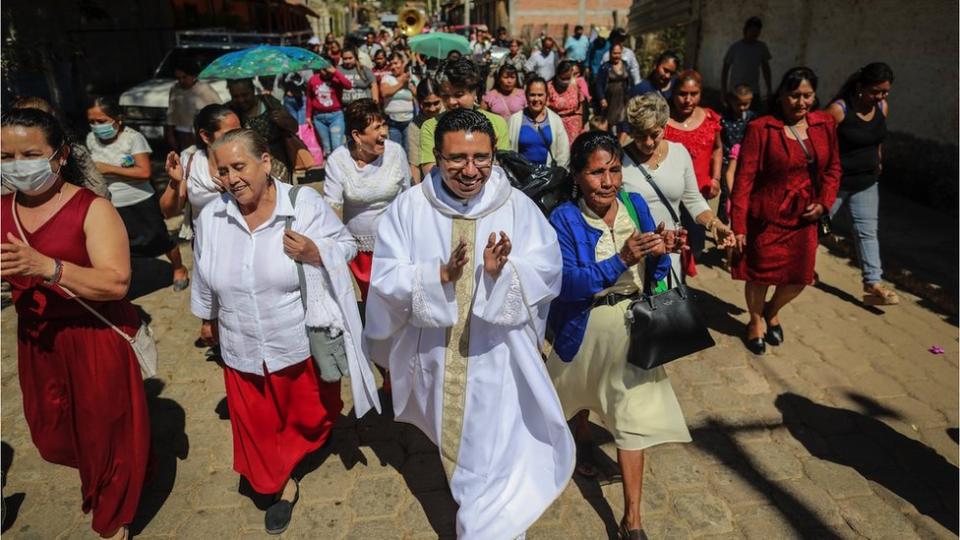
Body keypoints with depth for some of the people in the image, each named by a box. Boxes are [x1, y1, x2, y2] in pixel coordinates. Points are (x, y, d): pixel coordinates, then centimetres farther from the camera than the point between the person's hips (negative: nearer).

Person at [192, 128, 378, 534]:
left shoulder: (306, 203, -15)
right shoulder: (211, 218, -5)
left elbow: (346, 247, -6)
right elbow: (205, 276, 11)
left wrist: (315, 253, -26)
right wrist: (207, 317, 23)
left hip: (305, 344, -2)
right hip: (243, 352, 3)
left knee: (311, 415, 20)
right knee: (258, 426, 15)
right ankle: (281, 485, 41)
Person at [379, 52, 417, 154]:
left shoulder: (411, 79, 7)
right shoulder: (387, 78, 4)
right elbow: (384, 93, -15)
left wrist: (409, 83, -8)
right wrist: (401, 83, -8)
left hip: (409, 121, 1)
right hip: (392, 123, -1)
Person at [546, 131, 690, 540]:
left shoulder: (636, 205, -7)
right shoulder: (565, 219, -18)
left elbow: (656, 273, 0)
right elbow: (568, 283, -27)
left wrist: (659, 253, -22)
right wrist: (620, 261, -36)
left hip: (633, 329, 1)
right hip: (585, 329, -1)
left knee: (633, 416, 1)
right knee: (578, 395, 26)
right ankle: (582, 440, 62)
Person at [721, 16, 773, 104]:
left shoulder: (761, 47, 5)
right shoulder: (735, 48, -3)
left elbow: (765, 69, 13)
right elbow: (725, 70, 1)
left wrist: (769, 90, 11)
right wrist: (723, 91, -4)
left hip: (754, 92, 2)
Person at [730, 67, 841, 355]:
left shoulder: (825, 124, 3)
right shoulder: (760, 129, -13)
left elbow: (833, 168, 13)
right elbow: (744, 179, -14)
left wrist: (824, 202, -3)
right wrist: (739, 226, -15)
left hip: (804, 219, 4)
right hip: (766, 217, -4)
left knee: (799, 279, 9)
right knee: (760, 275, 9)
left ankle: (773, 310, 42)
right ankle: (756, 320, 38)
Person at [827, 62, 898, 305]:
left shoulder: (883, 108, 0)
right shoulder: (838, 110, -20)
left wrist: (877, 161, 23)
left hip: (867, 182, 6)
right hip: (835, 182, -5)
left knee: (867, 231, 4)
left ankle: (873, 283, 6)